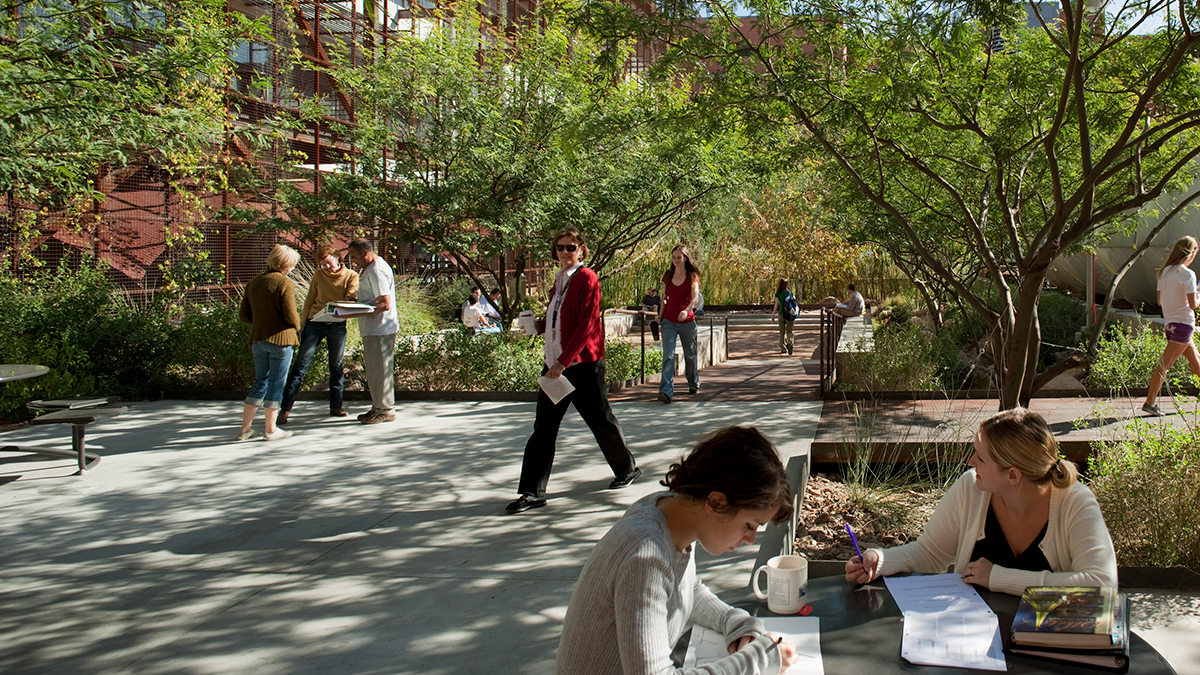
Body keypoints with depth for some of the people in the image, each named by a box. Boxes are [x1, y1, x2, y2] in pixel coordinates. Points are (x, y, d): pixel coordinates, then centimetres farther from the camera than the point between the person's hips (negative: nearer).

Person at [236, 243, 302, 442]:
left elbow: (243, 314, 10)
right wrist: (297, 326, 6)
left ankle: (245, 429, 14)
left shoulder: (253, 283, 9)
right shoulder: (285, 284, -11)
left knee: (260, 382, 15)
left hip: (258, 338, 6)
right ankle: (271, 429, 9)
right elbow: (291, 315, -15)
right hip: (280, 338, -6)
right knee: (276, 383, 3)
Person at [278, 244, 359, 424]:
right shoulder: (318, 275, 7)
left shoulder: (351, 276, 3)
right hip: (314, 323, 0)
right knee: (300, 365, -4)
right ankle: (285, 408, -2)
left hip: (337, 325, 0)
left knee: (337, 366, 8)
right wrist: (301, 325, 5)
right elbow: (309, 301, 10)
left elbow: (351, 297, -10)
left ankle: (335, 406, 20)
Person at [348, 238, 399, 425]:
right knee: (373, 369, 15)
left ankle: (385, 410, 2)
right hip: (373, 329, 11)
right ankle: (378, 407, 23)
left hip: (380, 329, -11)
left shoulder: (377, 271, -16)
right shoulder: (370, 269, 17)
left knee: (380, 370, -5)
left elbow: (385, 304, -23)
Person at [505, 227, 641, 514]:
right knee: (543, 428, 2)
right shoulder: (559, 279, 15)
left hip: (583, 363, -7)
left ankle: (627, 468, 32)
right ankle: (533, 492, 5)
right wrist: (538, 325, 3)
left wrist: (563, 361, -22)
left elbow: (586, 325, -17)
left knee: (601, 421, 8)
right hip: (555, 363, 7)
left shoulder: (587, 279, -10)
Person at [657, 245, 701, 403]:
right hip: (669, 321, 1)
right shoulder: (667, 275, 7)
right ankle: (666, 390, -21)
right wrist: (660, 315, 12)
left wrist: (686, 310, -33)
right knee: (668, 355, -13)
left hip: (687, 321, -1)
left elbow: (695, 297, -16)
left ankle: (694, 383, 37)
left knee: (690, 355, 13)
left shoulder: (692, 276, -2)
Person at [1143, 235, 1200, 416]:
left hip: (1169, 322, 8)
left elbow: (1160, 300, 11)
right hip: (1183, 323, -8)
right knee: (1165, 364, -8)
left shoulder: (1164, 272, 7)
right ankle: (1149, 402, -9)